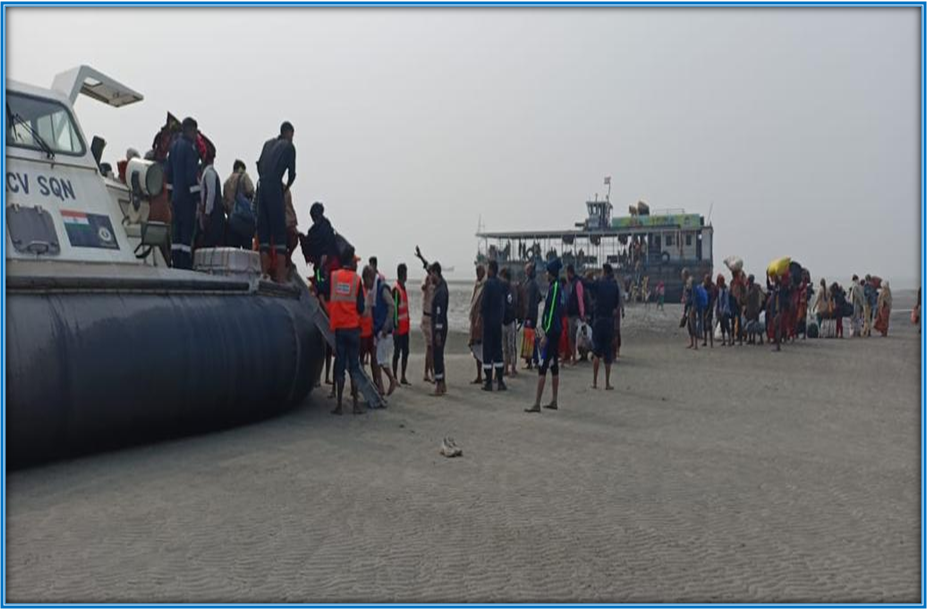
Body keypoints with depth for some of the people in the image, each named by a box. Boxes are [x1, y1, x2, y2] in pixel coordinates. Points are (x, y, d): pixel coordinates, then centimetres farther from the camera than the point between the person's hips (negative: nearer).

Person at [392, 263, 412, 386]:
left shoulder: (403, 288, 15)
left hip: (405, 327, 9)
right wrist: (396, 326, -21)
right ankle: (395, 377, 3)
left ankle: (403, 377, 17)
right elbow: (394, 308, -18)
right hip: (399, 328, -9)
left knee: (405, 352, 10)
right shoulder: (396, 289, -14)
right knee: (397, 352, -3)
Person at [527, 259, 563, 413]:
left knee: (542, 368, -9)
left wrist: (545, 335, -21)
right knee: (554, 366, 14)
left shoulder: (554, 289, -16)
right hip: (556, 331, 10)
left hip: (551, 332, -10)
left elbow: (552, 312, -21)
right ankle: (554, 401, 21)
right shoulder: (558, 287, 13)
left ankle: (537, 404, -8)